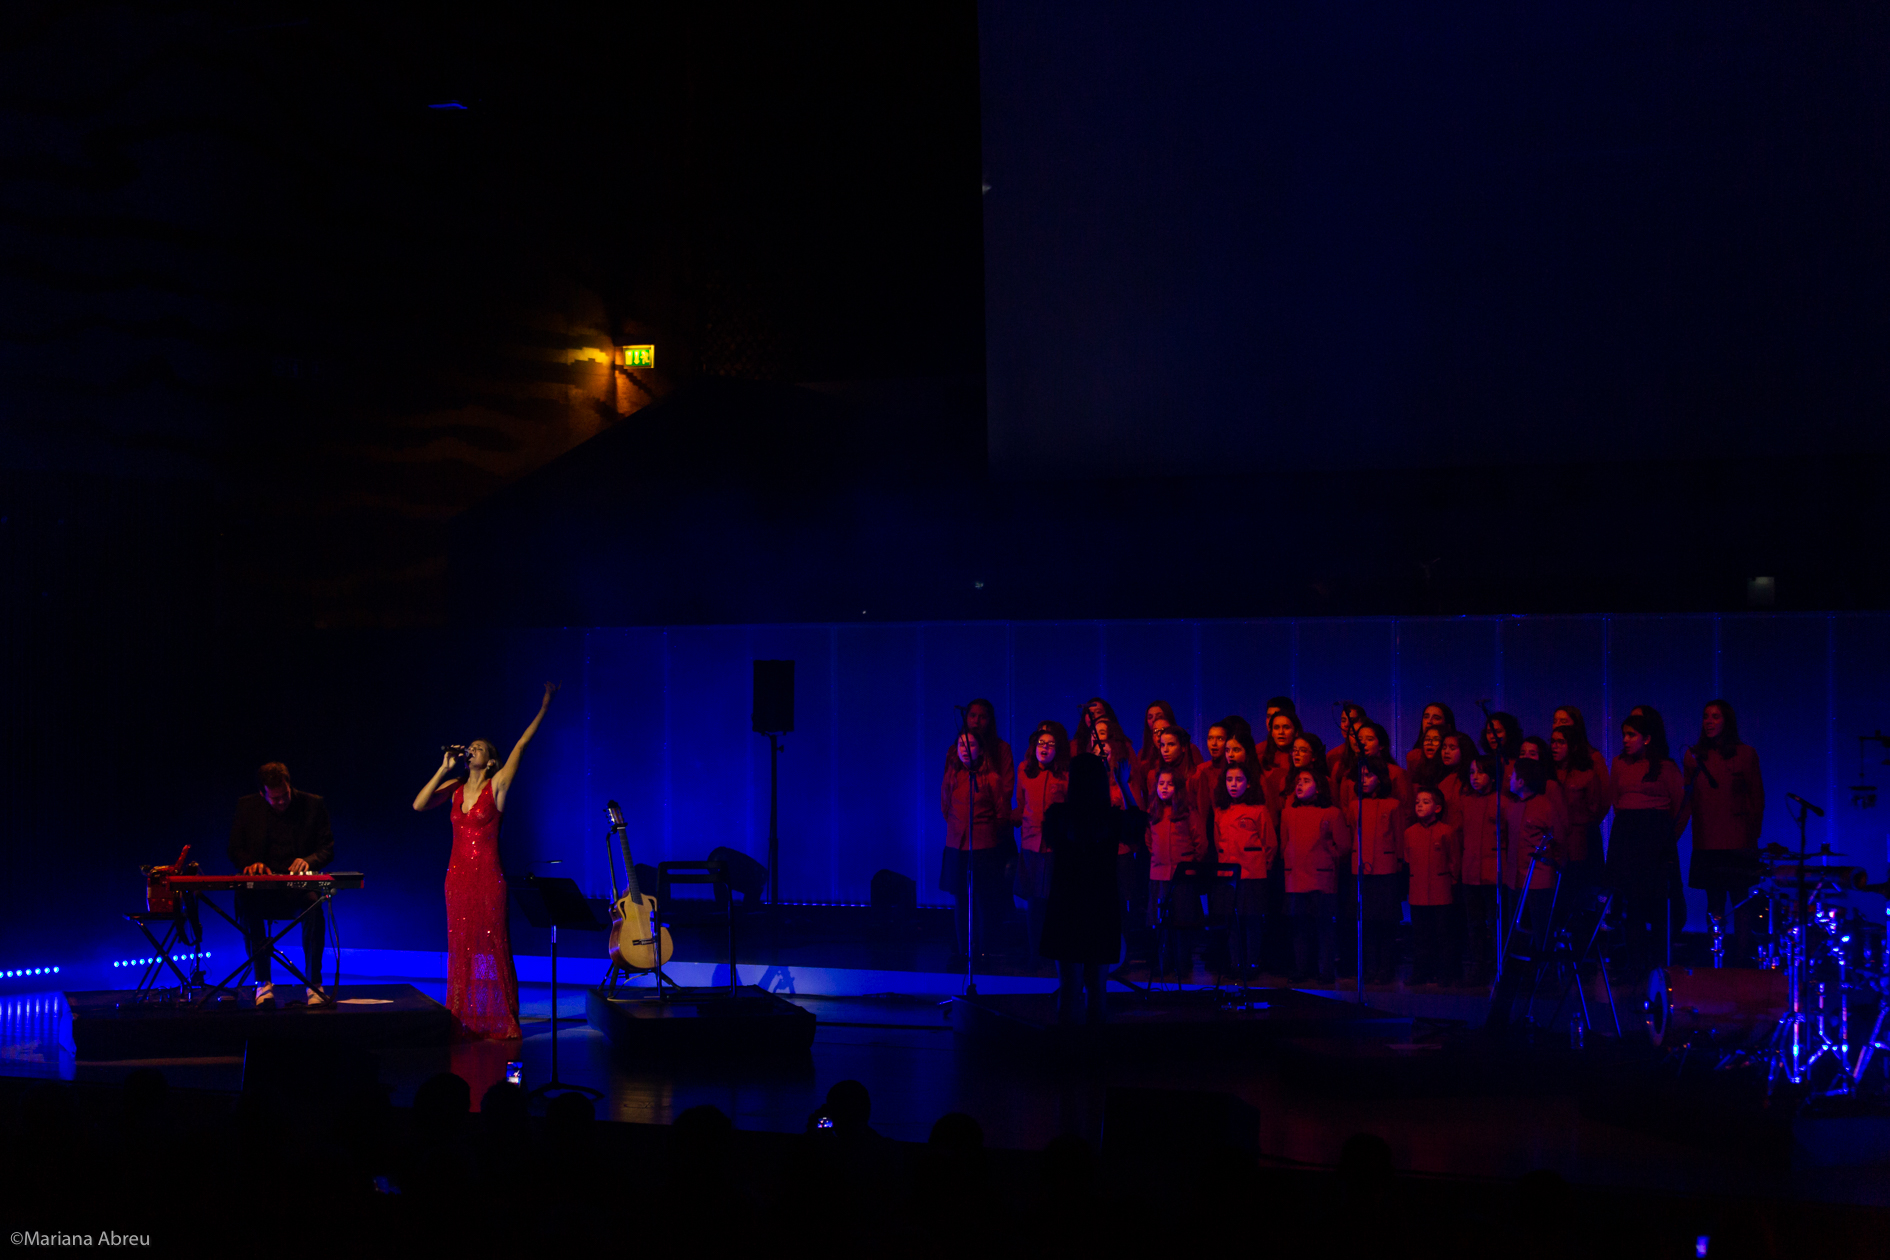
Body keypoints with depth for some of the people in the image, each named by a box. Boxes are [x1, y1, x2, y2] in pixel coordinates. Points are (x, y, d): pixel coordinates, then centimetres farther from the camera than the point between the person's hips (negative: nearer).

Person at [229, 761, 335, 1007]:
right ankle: (263, 982, -22)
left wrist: (309, 860, -16)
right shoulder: (246, 807, 8)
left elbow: (327, 849, 6)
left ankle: (314, 984, -25)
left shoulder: (313, 805, 6)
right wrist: (250, 863, -12)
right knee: (247, 904, -35)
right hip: (262, 884, 1)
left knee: (313, 903, -36)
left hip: (299, 884, -1)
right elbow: (235, 850, 11)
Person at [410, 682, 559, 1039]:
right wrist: (444, 769, -4)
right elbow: (419, 805, -2)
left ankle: (499, 1021, 2)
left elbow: (521, 745, -7)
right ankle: (466, 1020, 13)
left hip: (488, 877, -5)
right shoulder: (455, 788, 9)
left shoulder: (497, 786, -3)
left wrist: (544, 707, -10)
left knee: (491, 948, -3)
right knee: (461, 949, 7)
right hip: (458, 876, 5)